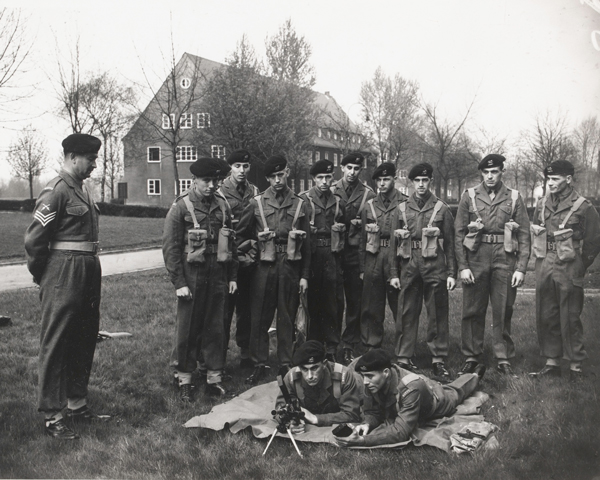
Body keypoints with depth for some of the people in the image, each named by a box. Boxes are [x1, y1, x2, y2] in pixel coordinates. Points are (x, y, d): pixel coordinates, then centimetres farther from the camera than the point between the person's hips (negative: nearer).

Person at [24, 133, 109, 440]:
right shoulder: (56, 190, -13)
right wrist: (41, 276, -5)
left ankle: (77, 405, 28)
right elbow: (34, 239, -15)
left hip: (88, 275, 9)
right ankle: (52, 417, 8)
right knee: (56, 345, -1)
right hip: (64, 277, -9)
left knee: (84, 342, 15)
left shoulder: (81, 190, 14)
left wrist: (89, 271, 13)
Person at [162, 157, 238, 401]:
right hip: (192, 278, -4)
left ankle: (214, 377, 20)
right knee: (188, 330, 4)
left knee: (215, 329, 9)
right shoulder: (180, 207, -5)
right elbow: (170, 247, -8)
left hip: (217, 278, 4)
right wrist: (179, 282, -11)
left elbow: (230, 244, 15)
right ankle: (184, 380, 16)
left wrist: (232, 277, 12)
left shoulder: (222, 206, 9)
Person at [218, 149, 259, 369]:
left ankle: (246, 353, 20)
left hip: (249, 259, 4)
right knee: (224, 307, 0)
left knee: (246, 308, 10)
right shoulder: (220, 193, -3)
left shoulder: (255, 193, 9)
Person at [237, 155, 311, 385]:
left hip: (290, 267, 1)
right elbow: (241, 235, 10)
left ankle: (286, 364, 18)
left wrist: (304, 275, 4)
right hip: (264, 267, -1)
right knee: (260, 317, 3)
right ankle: (259, 365, 14)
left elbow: (306, 243, 7)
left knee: (287, 318, 7)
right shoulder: (257, 203, 3)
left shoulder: (299, 204, 6)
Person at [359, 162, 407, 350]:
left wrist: (397, 271, -14)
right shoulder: (370, 205, 12)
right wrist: (362, 268, 9)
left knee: (401, 307, 1)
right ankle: (371, 346, 19)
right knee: (371, 309, 7)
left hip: (396, 260, -4)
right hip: (372, 262, 4)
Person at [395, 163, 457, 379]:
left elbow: (449, 243, 6)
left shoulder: (441, 209, 6)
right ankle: (404, 358, 11)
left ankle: (438, 361, 11)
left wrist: (452, 273, 0)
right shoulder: (402, 208, 10)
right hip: (410, 265, 1)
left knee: (438, 314, 2)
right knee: (407, 313, 3)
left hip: (435, 266, -1)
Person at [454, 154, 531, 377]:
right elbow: (459, 233, 3)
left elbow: (524, 236, 4)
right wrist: (463, 266, -3)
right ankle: (471, 357, 17)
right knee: (473, 311, 5)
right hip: (476, 259, 0)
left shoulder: (514, 198, 5)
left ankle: (504, 359, 15)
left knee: (503, 312, 4)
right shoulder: (469, 197, 4)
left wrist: (521, 268, -4)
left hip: (505, 259, 0)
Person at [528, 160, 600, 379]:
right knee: (545, 317, 9)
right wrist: (542, 260, 11)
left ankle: (575, 365, 12)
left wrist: (579, 266, 3)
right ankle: (552, 363, 19)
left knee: (570, 319, 0)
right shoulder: (542, 204, 8)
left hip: (569, 269, -5)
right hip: (544, 268, 5)